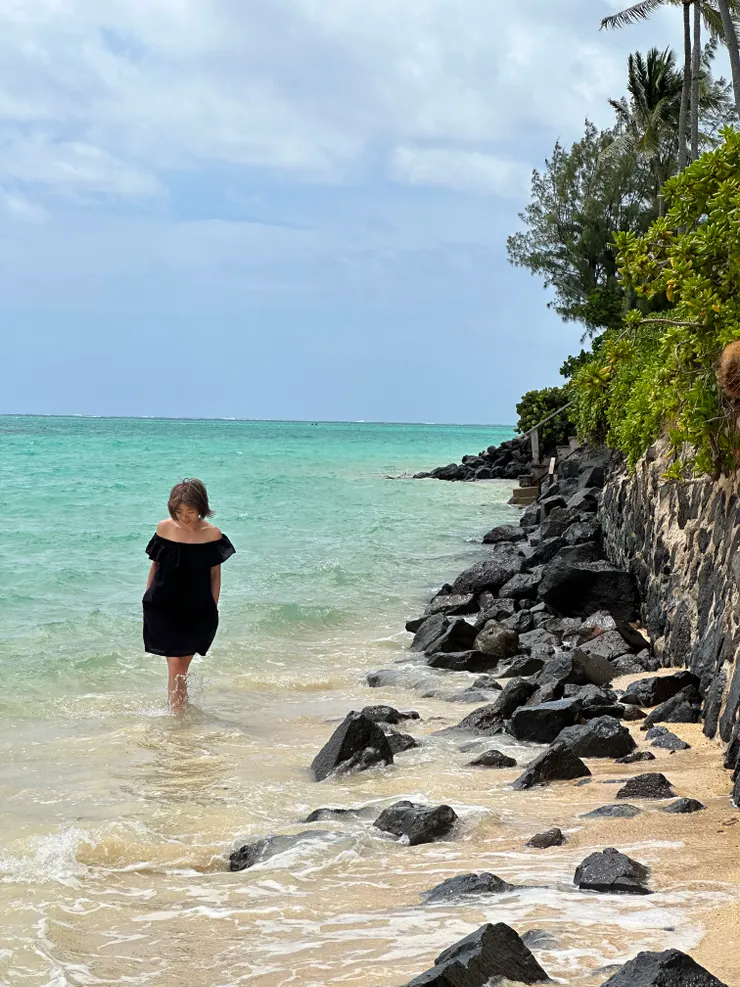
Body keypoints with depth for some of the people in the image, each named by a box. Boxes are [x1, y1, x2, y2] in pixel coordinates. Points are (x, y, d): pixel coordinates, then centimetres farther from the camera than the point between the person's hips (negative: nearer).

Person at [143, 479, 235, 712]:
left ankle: (181, 708, 27)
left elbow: (215, 574, 2)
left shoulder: (212, 534, -6)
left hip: (197, 611, 1)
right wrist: (148, 597, 10)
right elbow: (155, 564, 7)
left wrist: (212, 609, 2)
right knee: (175, 664, -9)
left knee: (182, 667, 9)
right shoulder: (165, 528, -5)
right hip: (164, 608, 0)